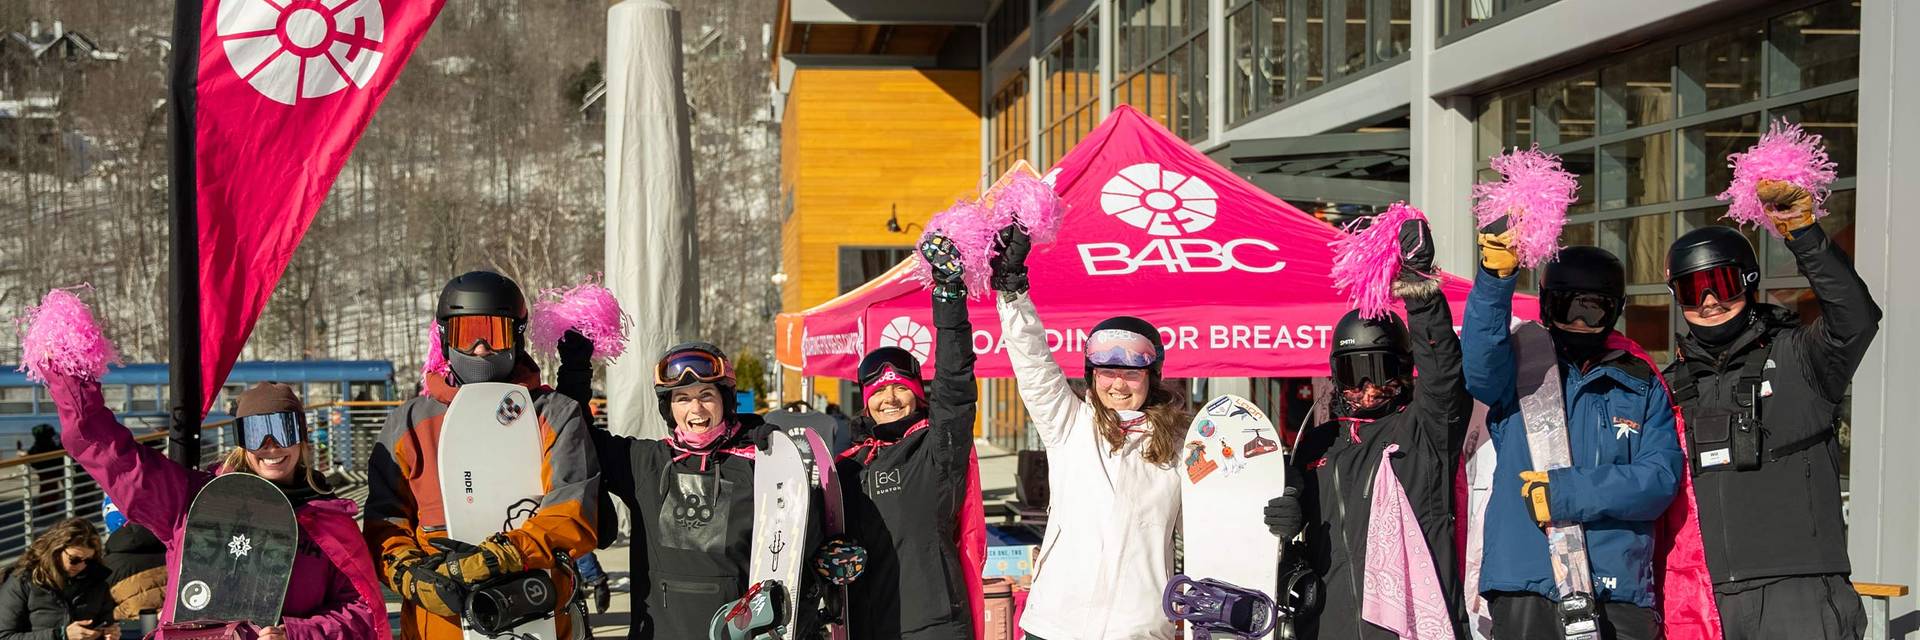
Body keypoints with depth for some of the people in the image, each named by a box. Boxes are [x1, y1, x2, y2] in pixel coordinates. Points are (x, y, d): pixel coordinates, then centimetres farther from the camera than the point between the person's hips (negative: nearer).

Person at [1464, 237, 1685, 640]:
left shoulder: (1641, 386, 14)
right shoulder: (1520, 371, 9)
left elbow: (1662, 476, 0)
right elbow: (1478, 365, -16)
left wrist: (1570, 492, -13)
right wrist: (1495, 278, -30)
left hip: (1618, 589, 2)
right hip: (1527, 583, -2)